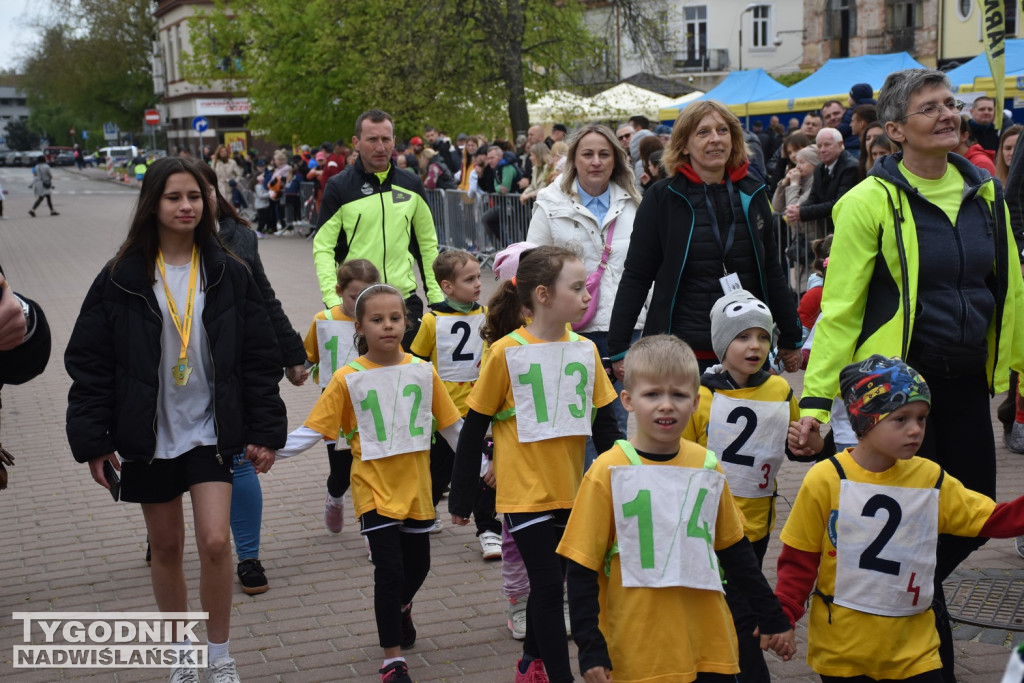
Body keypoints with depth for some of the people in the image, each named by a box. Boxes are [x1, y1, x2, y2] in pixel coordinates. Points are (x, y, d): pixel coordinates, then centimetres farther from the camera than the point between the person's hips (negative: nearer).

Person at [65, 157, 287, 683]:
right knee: (166, 546, 12)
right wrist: (93, 440, -6)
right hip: (148, 435, 1)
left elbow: (260, 357, 1)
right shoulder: (121, 278, -4)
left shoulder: (228, 273, -1)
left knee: (215, 541, -11)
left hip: (211, 430, 0)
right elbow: (89, 362, -2)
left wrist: (265, 431, -2)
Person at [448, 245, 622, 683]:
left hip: (570, 492, 5)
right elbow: (474, 429, -5)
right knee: (548, 583, -6)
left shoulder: (585, 350, 1)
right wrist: (461, 499, -2)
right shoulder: (506, 352, -11)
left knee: (548, 581, 16)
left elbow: (605, 424, 8)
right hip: (525, 491, -5)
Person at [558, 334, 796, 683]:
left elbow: (735, 550, 14)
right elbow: (582, 568, -7)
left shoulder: (706, 466, 3)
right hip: (637, 652, -3)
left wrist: (773, 618, 17)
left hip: (710, 645, 3)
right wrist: (591, 649, -11)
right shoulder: (609, 471, -9)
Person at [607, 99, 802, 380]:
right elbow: (635, 277, -1)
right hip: (680, 351, -3)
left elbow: (772, 271, 17)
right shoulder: (662, 197, -1)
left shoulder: (753, 194, 9)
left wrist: (790, 338, 18)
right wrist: (619, 347, -5)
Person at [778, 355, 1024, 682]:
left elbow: (995, 519, -2)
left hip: (912, 648, 3)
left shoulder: (932, 479, -2)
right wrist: (781, 614, -16)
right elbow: (799, 561, -6)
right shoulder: (826, 480, -12)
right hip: (840, 647, -2)